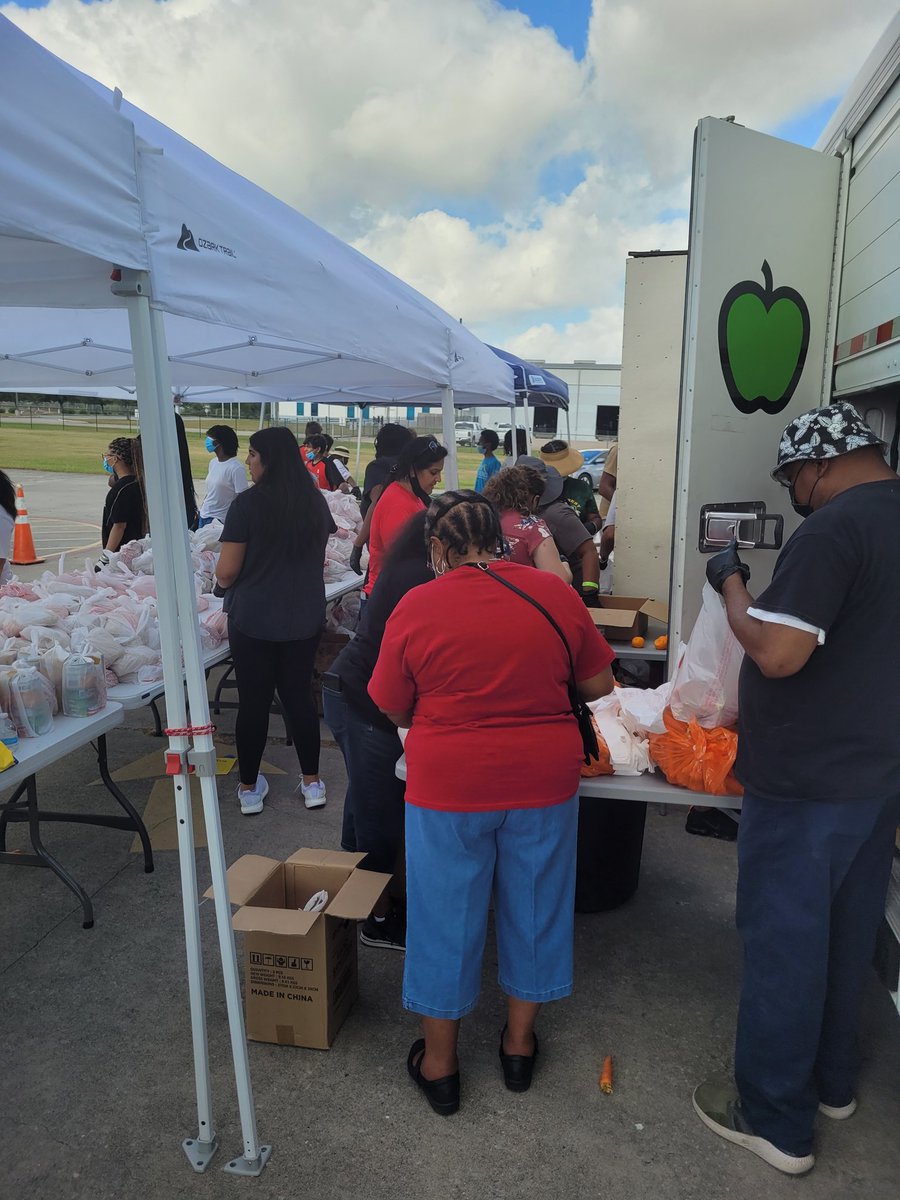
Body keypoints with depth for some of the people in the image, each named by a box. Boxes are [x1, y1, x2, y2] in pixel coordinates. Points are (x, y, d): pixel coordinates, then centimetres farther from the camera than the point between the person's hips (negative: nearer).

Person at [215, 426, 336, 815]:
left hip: (254, 618, -4)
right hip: (305, 618, 4)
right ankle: (312, 782, 22)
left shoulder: (248, 503, -15)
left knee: (253, 701, 8)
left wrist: (224, 580, 9)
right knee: (299, 695, 14)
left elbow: (226, 571, -13)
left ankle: (249, 789, 21)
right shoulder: (315, 501, 2)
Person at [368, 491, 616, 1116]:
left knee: (446, 917, 15)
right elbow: (599, 684, 6)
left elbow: (394, 710, 0)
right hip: (545, 779, 2)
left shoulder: (416, 607, -8)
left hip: (449, 784, -2)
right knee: (534, 905, 20)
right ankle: (520, 1042, 39)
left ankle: (440, 1063, 33)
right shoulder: (554, 592, -3)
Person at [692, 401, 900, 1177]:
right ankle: (832, 1080, 41)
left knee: (784, 943, 6)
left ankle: (776, 1119, 23)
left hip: (807, 782, -9)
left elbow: (777, 653, -28)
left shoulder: (832, 530, -21)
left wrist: (731, 582, -13)